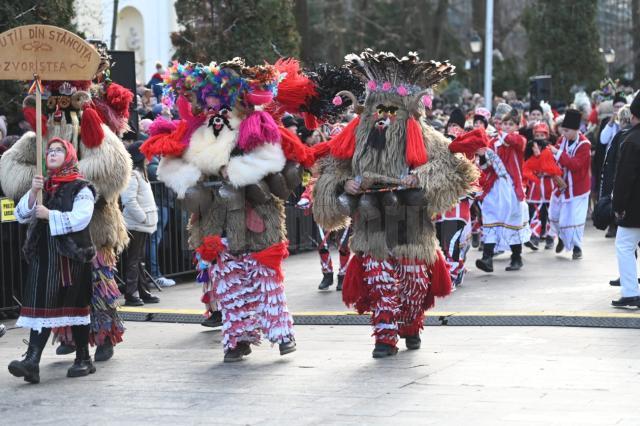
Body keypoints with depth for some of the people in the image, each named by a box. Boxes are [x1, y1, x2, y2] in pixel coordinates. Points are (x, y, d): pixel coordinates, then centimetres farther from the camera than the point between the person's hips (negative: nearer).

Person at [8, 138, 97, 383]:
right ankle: (32, 361, -14)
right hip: (43, 255, 4)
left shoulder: (80, 188, -2)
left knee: (75, 305, 4)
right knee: (41, 306, -5)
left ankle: (84, 359, 15)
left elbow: (80, 218, -18)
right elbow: (21, 216, 6)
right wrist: (33, 193, -10)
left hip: (72, 255, -4)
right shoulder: (43, 186, 14)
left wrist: (50, 215, -19)